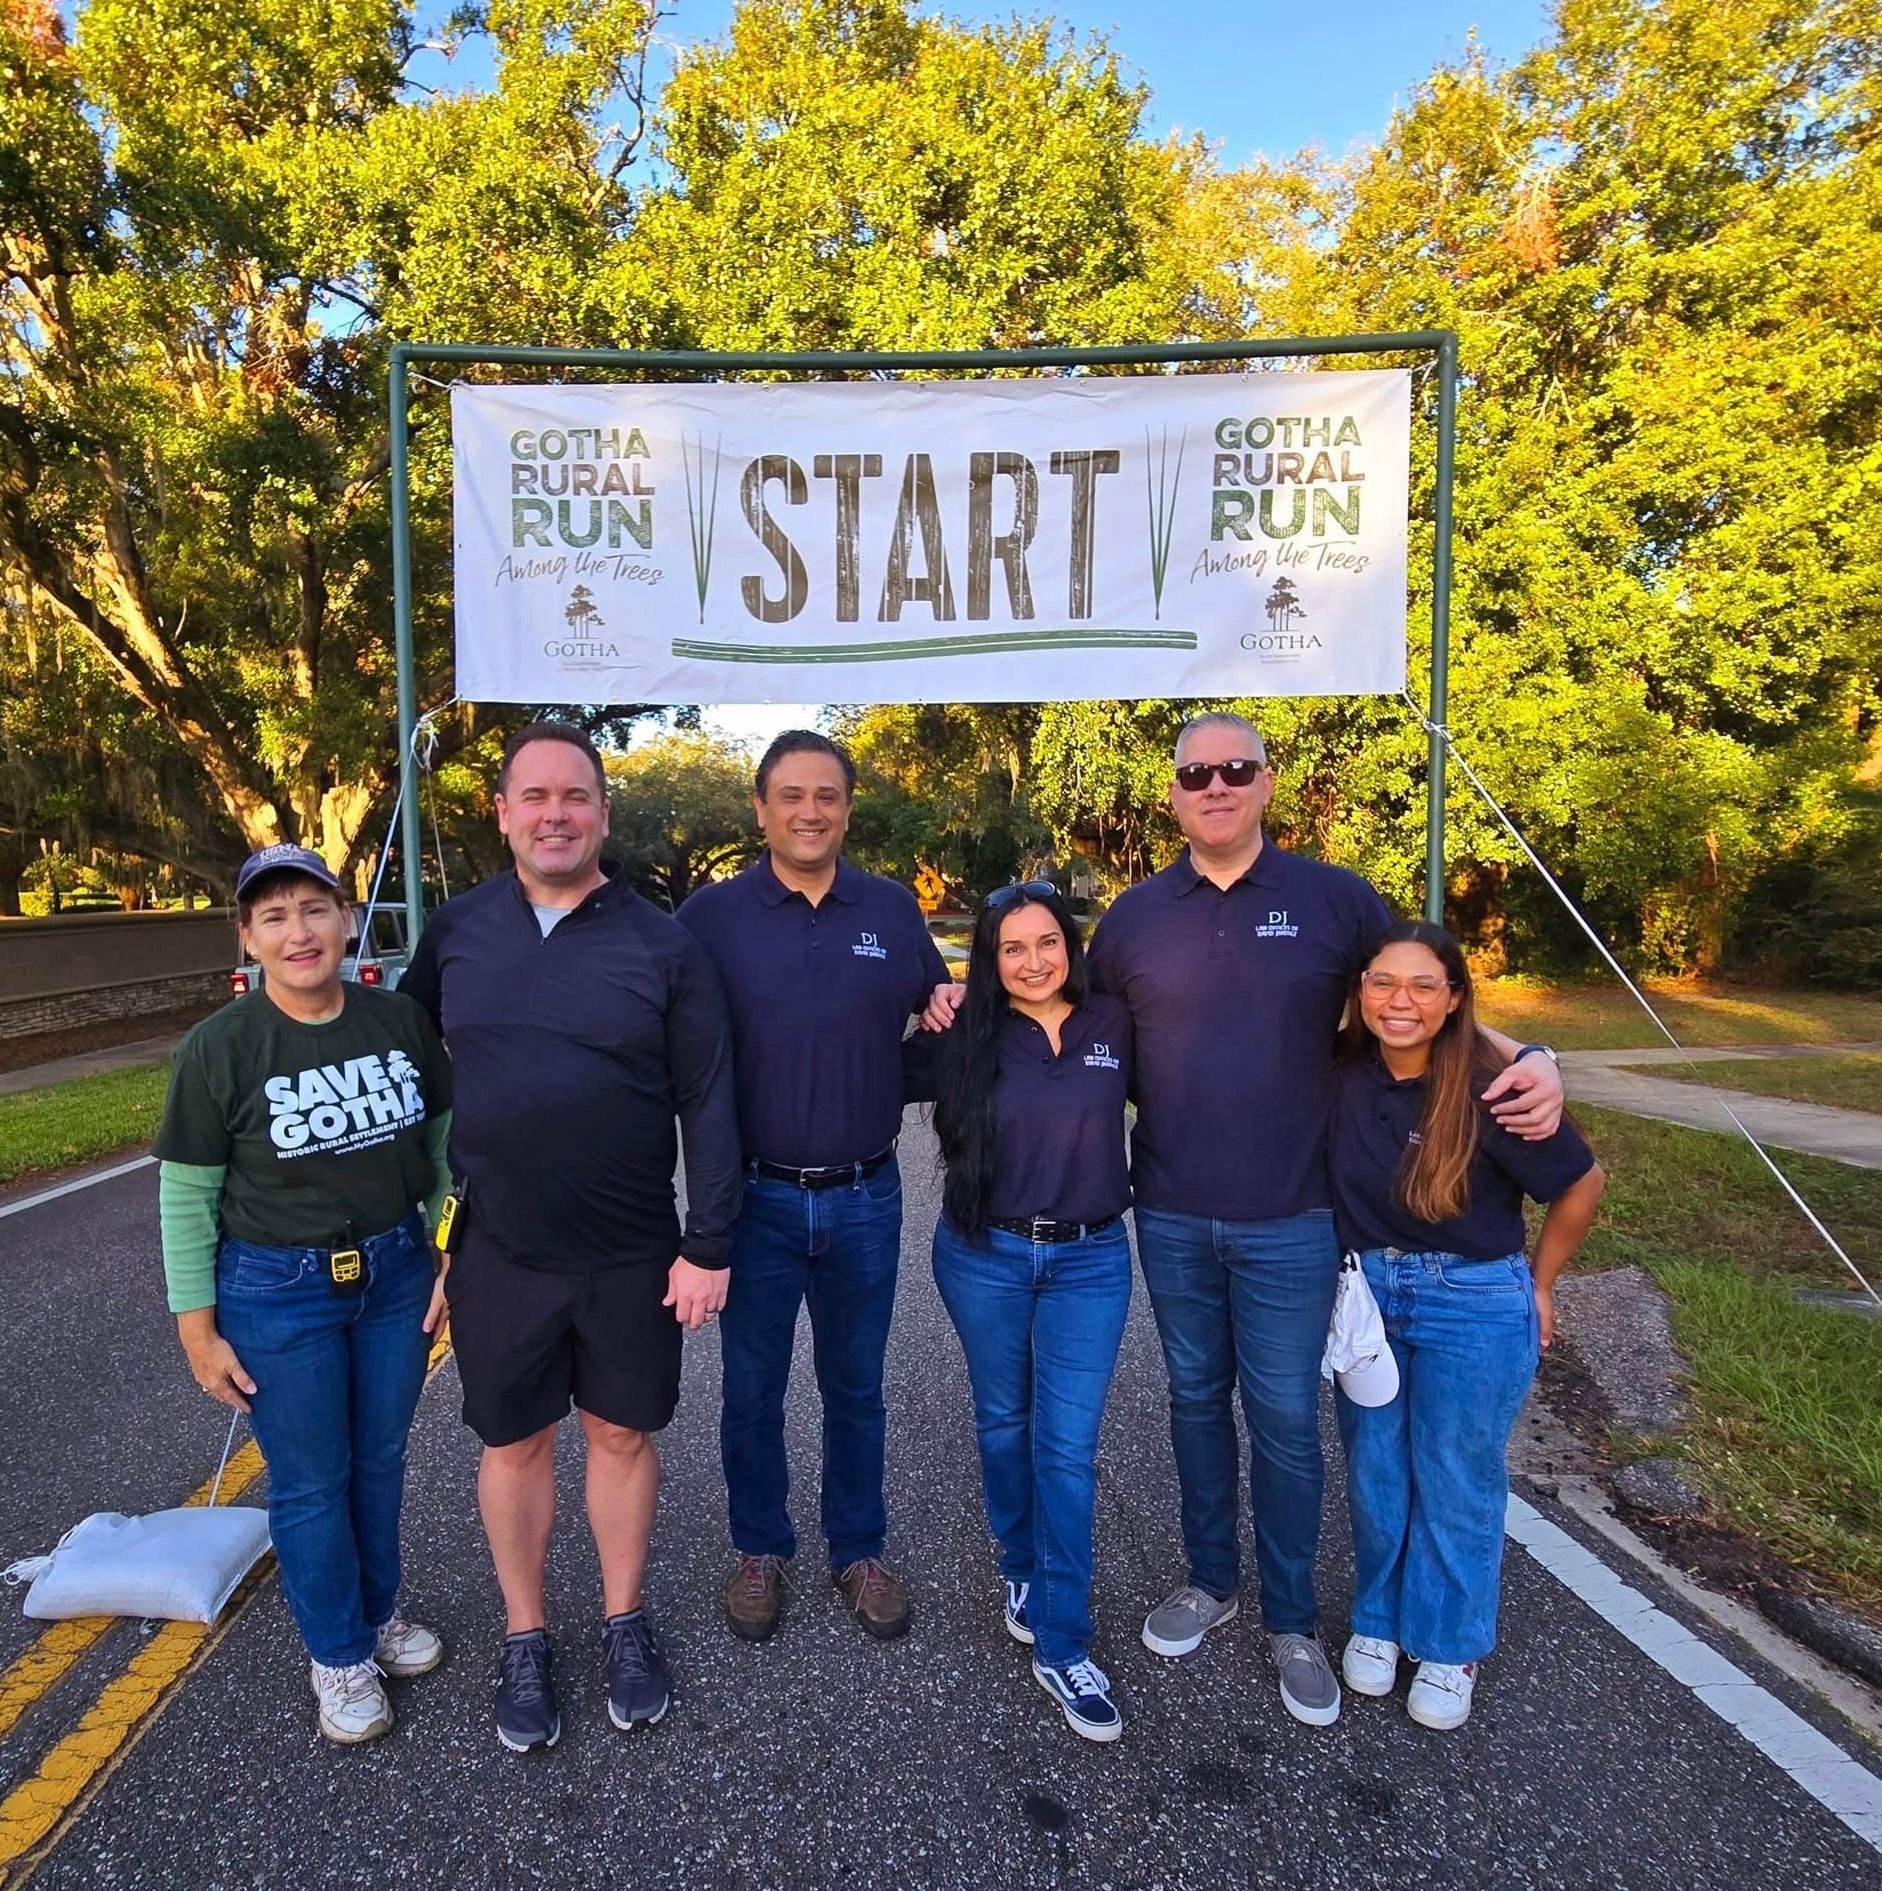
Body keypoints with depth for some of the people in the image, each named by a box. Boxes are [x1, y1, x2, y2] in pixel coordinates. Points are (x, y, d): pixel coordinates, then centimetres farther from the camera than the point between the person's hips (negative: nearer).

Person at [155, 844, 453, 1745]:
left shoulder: (402, 1020, -7)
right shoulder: (218, 1048, -14)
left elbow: (443, 1142, 3)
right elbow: (186, 1198, -7)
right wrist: (198, 1332, -5)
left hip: (396, 1271, 3)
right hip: (277, 1292, -2)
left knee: (380, 1458, 19)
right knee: (312, 1482, 12)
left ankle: (378, 1609, 45)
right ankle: (339, 1654, 35)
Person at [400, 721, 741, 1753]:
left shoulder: (661, 944, -8)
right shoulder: (455, 930, -1)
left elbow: (707, 1105, -7)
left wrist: (708, 1245, -9)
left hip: (632, 1253, -1)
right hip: (498, 1250, 2)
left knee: (621, 1434, 14)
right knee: (513, 1442, 15)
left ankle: (624, 1623, 37)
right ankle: (524, 1639, 37)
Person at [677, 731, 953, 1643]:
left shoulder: (893, 909, 1)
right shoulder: (710, 914, -5)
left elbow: (940, 1017, 13)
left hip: (865, 1197, 1)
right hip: (755, 1196, -1)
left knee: (855, 1388, 17)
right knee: (751, 1390, 15)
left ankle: (859, 1550, 37)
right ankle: (759, 1550, 38)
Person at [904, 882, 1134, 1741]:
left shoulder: (1114, 1025, -5)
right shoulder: (964, 1039, -6)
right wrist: (932, 1018, -11)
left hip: (1088, 1260, 0)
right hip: (984, 1257, 1)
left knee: (1067, 1449, 1)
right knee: (1004, 1428, 17)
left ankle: (1061, 1646, 14)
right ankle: (1023, 1572, 42)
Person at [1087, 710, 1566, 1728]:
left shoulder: (1335, 899, -4)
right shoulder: (1133, 916, 1)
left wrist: (1528, 1059, -12)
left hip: (1290, 1222, -2)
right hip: (1171, 1220, 2)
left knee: (1284, 1417, 8)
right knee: (1196, 1399, 18)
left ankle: (1291, 1620, 30)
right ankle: (1209, 1580, 39)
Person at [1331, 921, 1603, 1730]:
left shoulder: (1489, 1092, -20)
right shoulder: (1341, 1073, -11)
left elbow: (1582, 1184, -6)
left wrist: (1538, 1288, 4)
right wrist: (1355, 1274, 3)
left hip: (1474, 1307, -3)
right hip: (1365, 1295, 3)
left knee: (1456, 1485, 13)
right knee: (1373, 1475, 17)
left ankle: (1450, 1648, 35)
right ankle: (1378, 1620, 40)